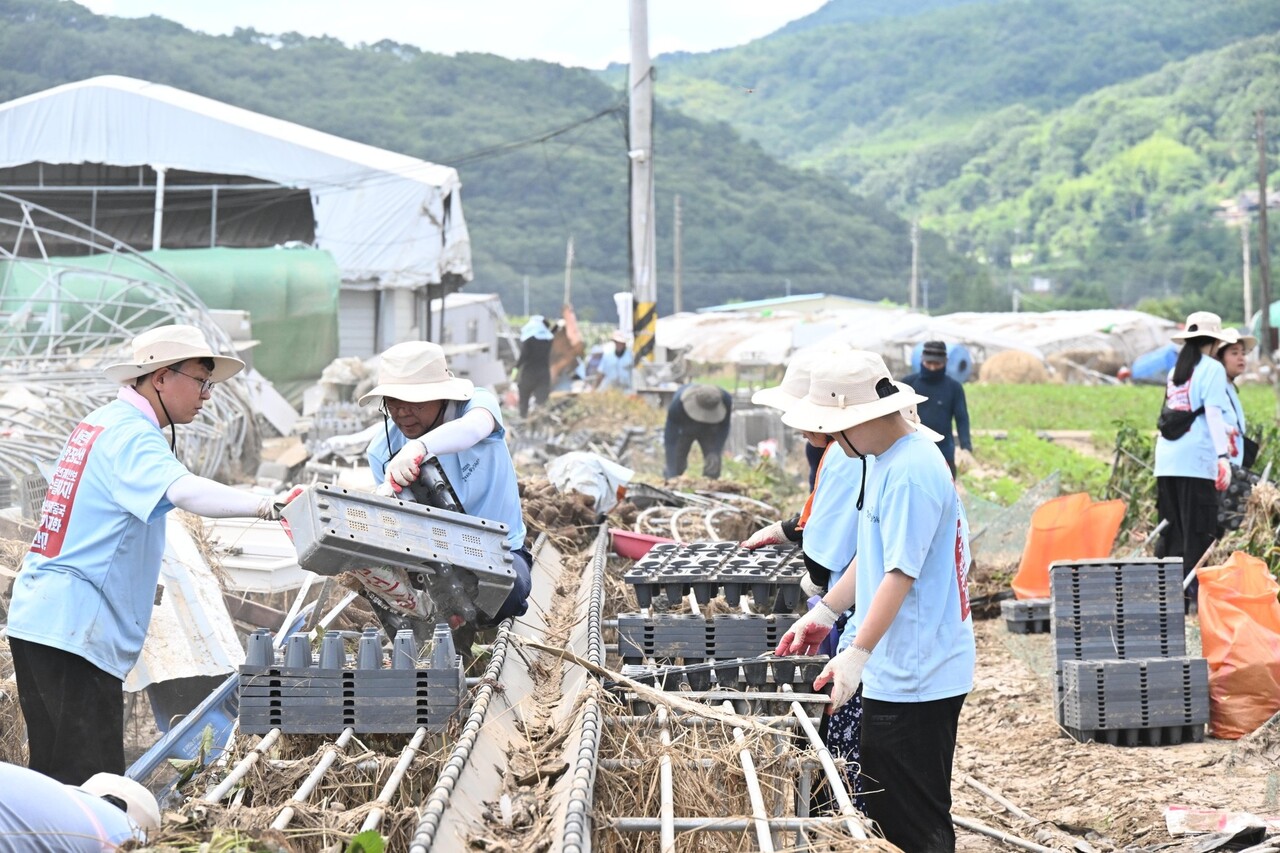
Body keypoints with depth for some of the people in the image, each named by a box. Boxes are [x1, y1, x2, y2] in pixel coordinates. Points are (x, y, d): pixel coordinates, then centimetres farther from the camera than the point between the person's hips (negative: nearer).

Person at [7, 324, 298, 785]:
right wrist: (265, 505, -44)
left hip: (39, 617, 10)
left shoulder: (99, 421, 17)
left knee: (56, 773, 12)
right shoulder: (132, 434, -13)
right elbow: (182, 491, -32)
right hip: (75, 628, -10)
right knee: (93, 781, -12)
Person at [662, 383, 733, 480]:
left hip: (708, 430, 1)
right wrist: (671, 474, -43)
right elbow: (670, 439, -38)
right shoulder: (677, 405, -43)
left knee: (712, 471, -12)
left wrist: (715, 453, -29)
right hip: (683, 429, -1)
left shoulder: (725, 400, -36)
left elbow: (723, 428, -17)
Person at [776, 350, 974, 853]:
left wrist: (856, 655, -27)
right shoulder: (887, 461, 11)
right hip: (896, 674, 10)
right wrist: (824, 613, 19)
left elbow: (900, 574, -25)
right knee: (884, 811, 16)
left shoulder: (910, 474, -20)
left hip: (915, 680, -10)